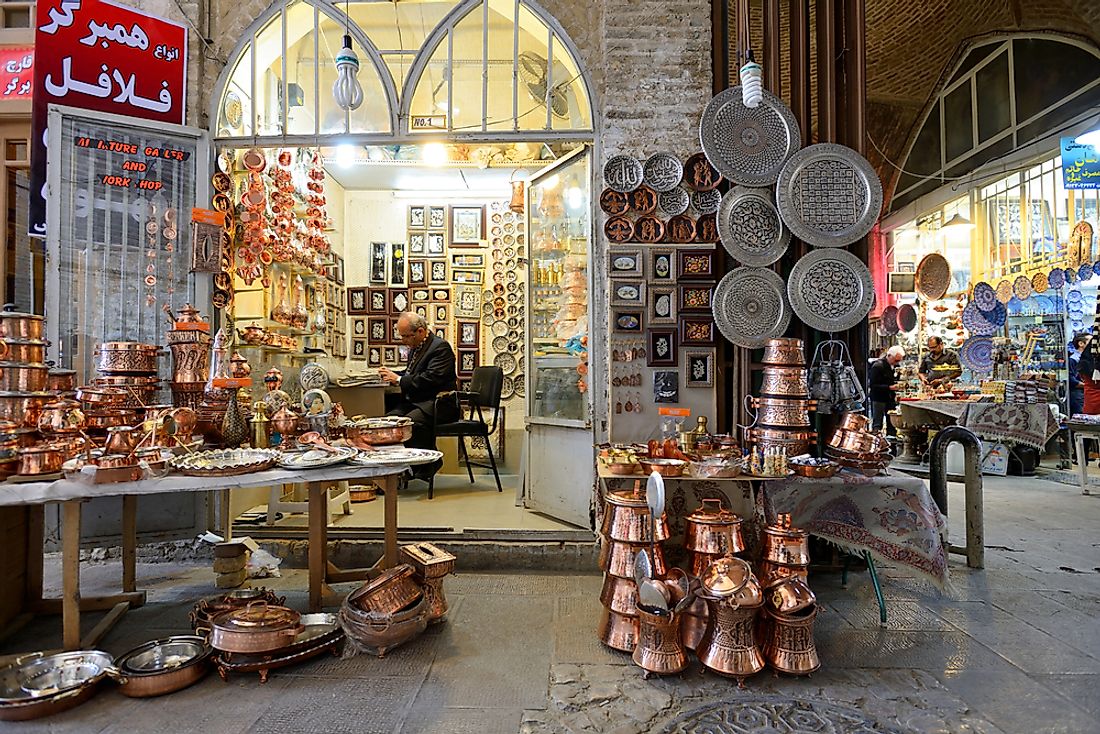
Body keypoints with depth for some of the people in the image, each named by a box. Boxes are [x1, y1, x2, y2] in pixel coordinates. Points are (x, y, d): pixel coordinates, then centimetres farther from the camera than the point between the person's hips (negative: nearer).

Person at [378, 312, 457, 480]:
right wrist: (392, 374, 5)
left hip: (437, 403, -9)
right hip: (416, 401, 9)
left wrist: (399, 379, -17)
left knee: (411, 421, -32)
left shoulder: (440, 347, -12)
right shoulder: (415, 348, 16)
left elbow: (431, 379, -23)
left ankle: (429, 463, -14)